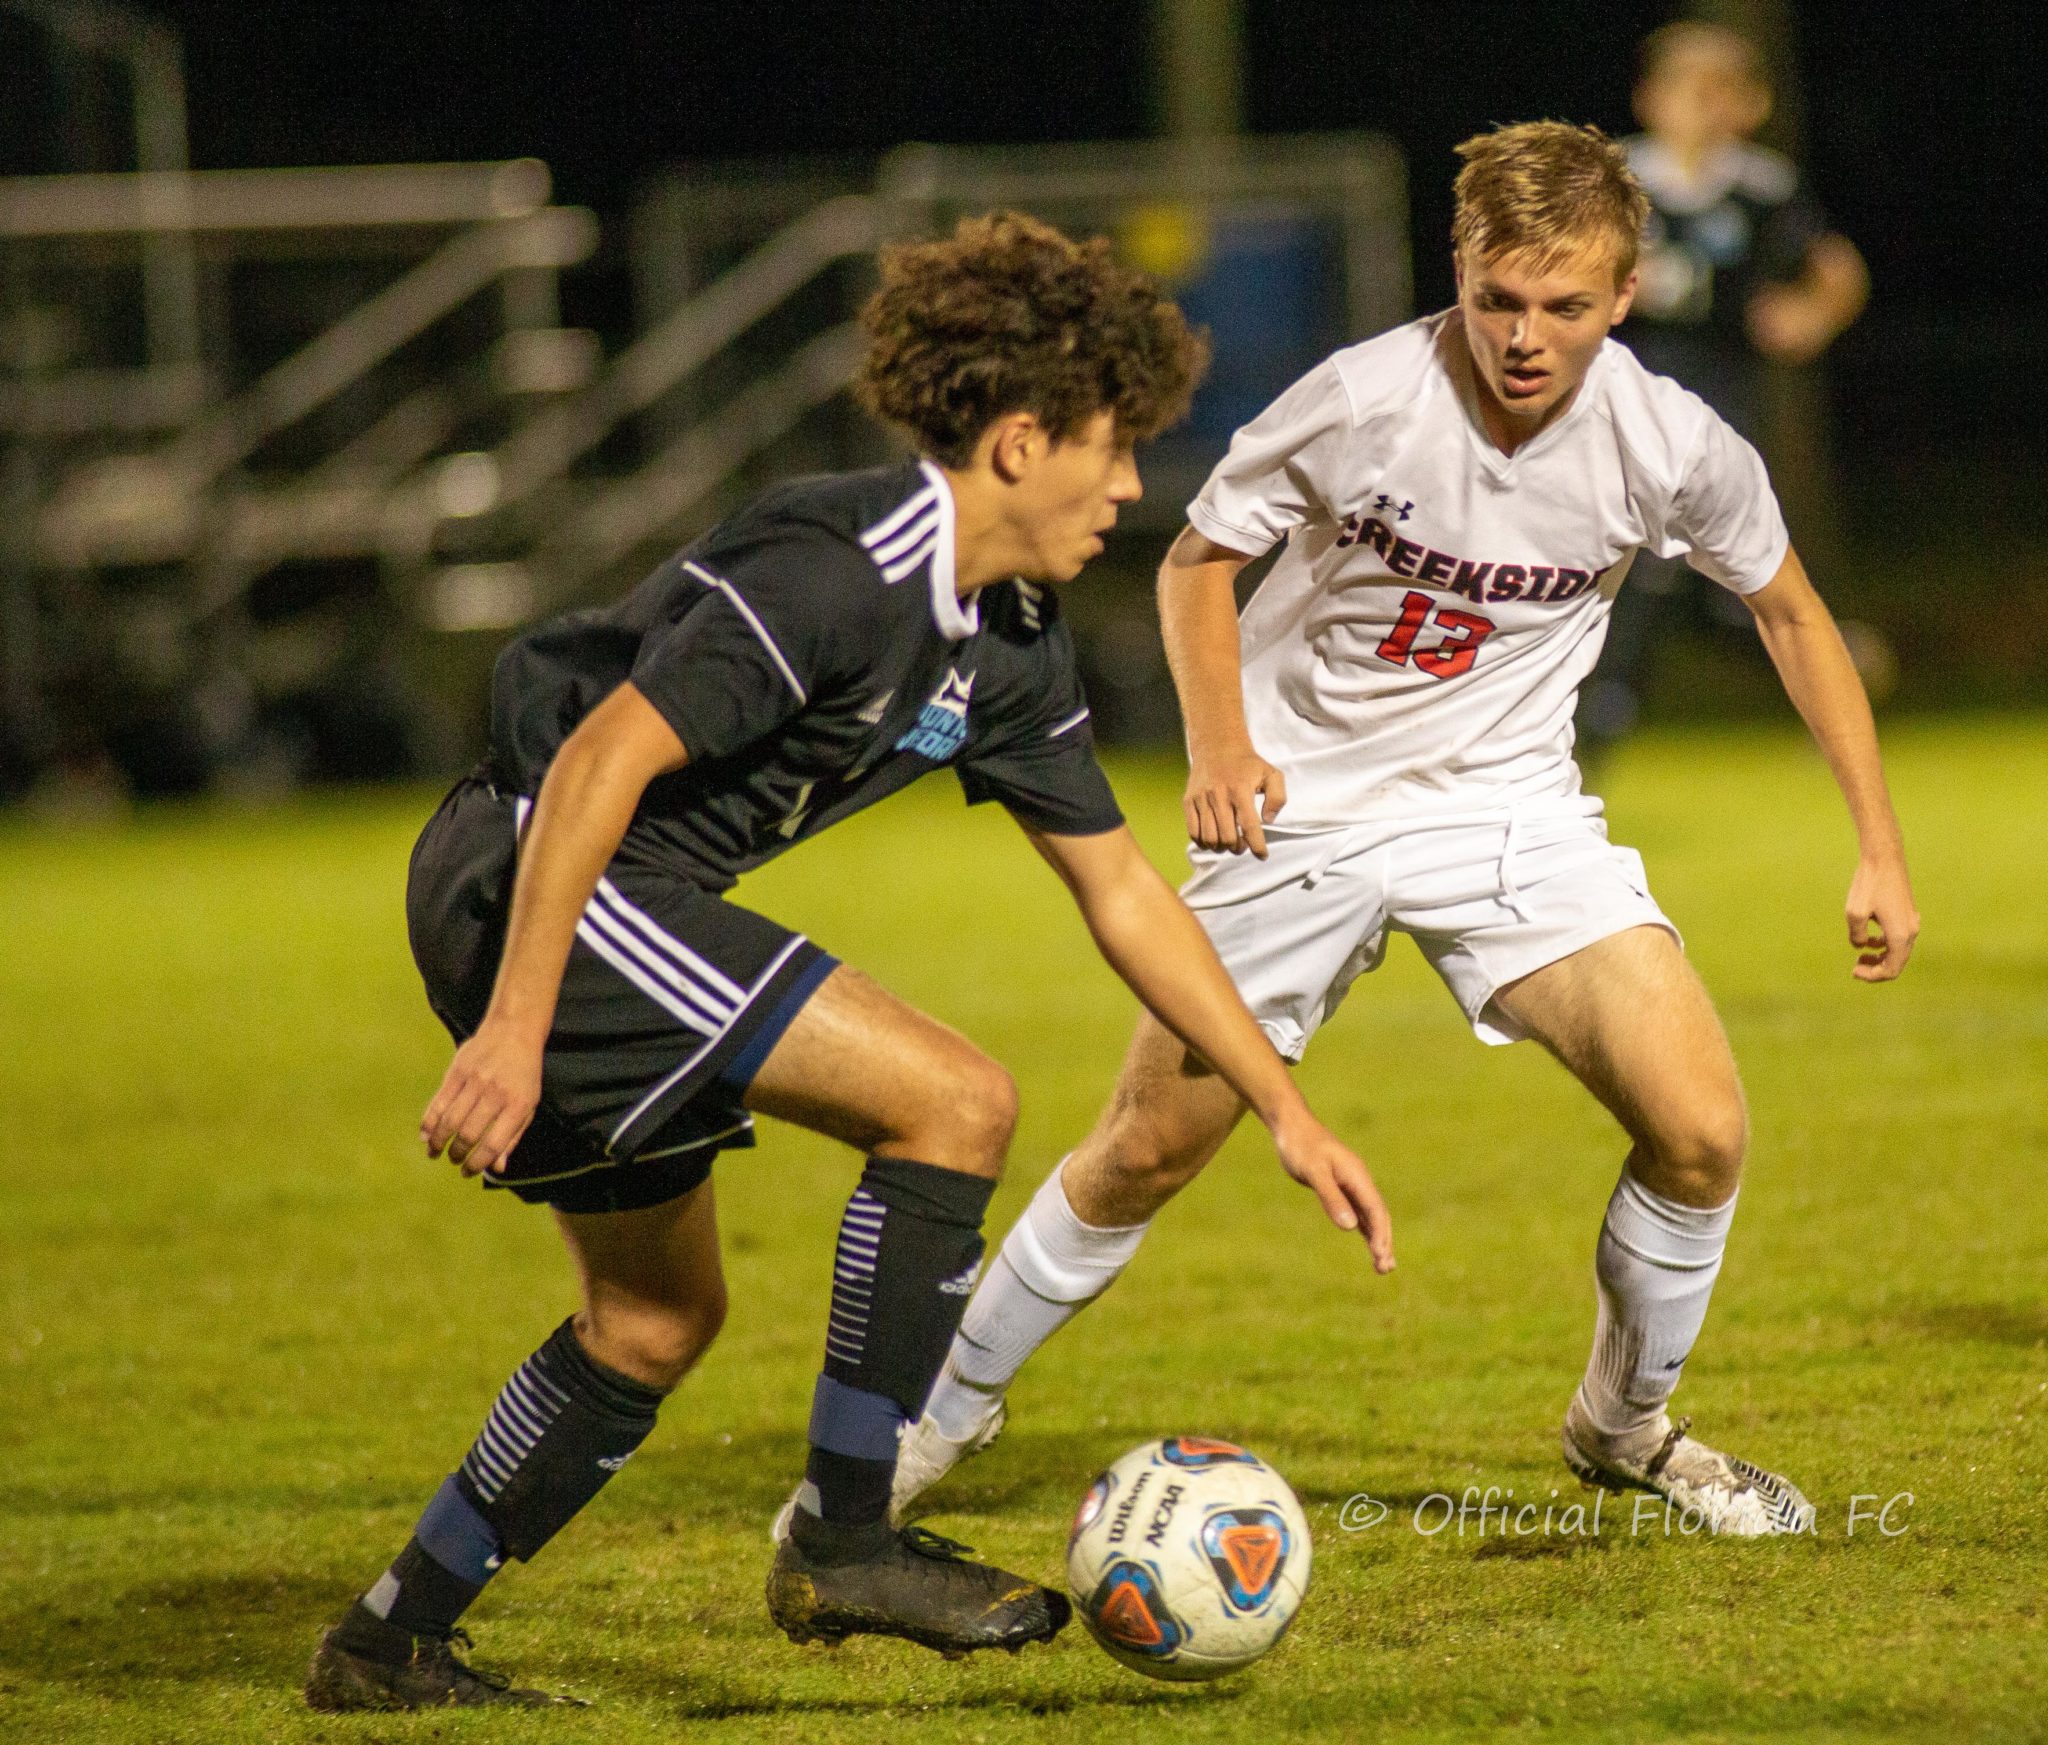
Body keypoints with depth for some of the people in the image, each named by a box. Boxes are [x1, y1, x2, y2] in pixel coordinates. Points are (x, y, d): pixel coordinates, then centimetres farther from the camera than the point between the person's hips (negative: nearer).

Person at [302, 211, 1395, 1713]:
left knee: (658, 1317, 18)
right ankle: (844, 1539, -8)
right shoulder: (838, 573, -21)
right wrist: (514, 1030, -28)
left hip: (624, 908, 10)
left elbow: (1123, 892, 17)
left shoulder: (1010, 643, 10)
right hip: (534, 880, -10)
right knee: (954, 1101, -15)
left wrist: (1289, 1110, 15)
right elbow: (602, 761, -25)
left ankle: (392, 1643, 26)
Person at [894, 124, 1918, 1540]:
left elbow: (1789, 609, 3)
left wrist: (1880, 848, 2)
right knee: (1151, 1148, 3)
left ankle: (1627, 1425, 13)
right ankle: (946, 1411, 27)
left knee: (1702, 1131, -14)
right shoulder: (1361, 401, -22)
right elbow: (1201, 554, -4)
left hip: (1506, 805, 1)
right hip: (1303, 804, -1)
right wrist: (1221, 743, -19)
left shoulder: (1674, 449, -16)